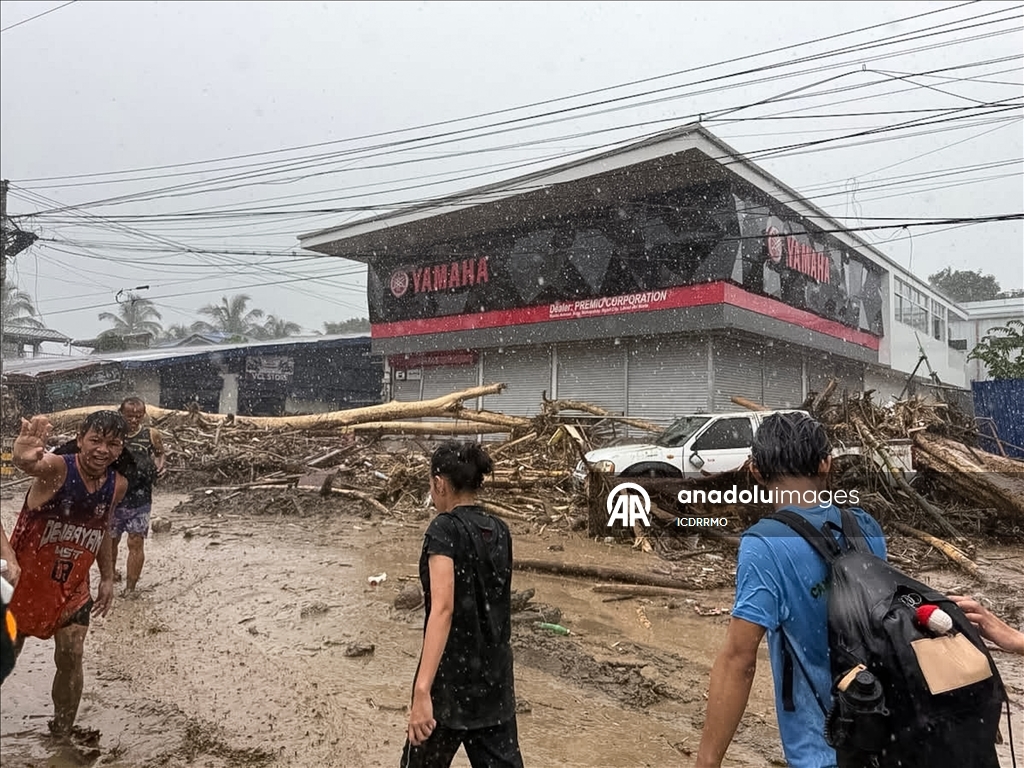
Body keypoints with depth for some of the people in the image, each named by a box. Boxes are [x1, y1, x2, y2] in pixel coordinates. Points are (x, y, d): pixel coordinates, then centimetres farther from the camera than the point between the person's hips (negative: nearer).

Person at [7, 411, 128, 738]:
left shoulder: (118, 485, -8)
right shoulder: (57, 468, -25)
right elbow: (32, 464, -51)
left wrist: (107, 577, 10)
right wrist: (25, 457, -75)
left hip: (72, 584, 3)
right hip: (25, 577, -3)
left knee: (71, 658, 1)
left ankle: (62, 736, 20)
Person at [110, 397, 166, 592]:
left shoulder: (152, 435, -5)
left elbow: (161, 454, 12)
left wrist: (161, 465, -8)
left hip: (140, 501, -1)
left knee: (136, 543, -1)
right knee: (110, 540, 20)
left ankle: (130, 588, 9)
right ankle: (111, 573, 46)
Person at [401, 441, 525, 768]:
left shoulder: (444, 529, -14)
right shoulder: (500, 531, 6)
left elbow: (443, 608, -26)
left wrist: (422, 690, -30)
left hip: (452, 677, -6)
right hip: (495, 676, 6)